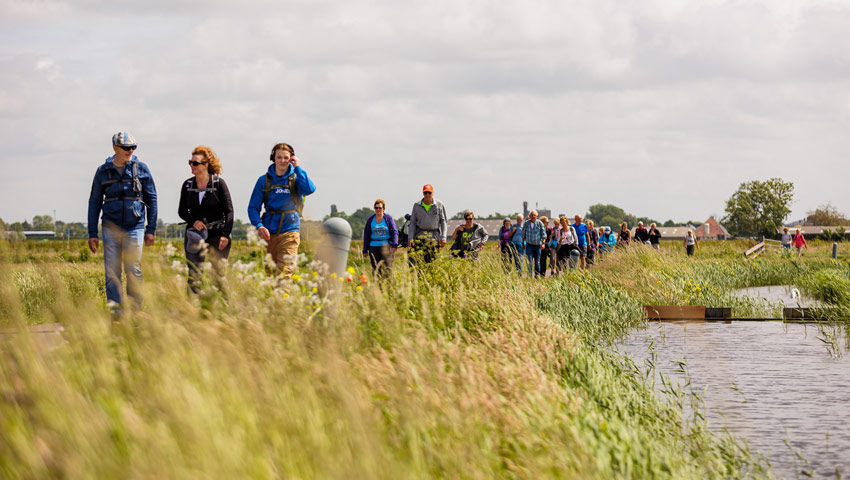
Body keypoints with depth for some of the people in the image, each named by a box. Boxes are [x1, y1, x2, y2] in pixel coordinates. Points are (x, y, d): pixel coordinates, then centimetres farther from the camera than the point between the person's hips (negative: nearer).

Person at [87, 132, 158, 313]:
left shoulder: (141, 169, 4)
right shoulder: (103, 171, 6)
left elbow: (151, 199, 7)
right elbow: (94, 202, 11)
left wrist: (151, 229, 2)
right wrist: (92, 233, 6)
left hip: (135, 227, -1)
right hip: (111, 228, 1)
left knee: (134, 271, -2)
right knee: (112, 271, -1)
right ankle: (115, 310, 4)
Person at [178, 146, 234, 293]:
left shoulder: (219, 183, -4)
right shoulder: (188, 185, 5)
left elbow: (229, 211, -3)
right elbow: (182, 211, 13)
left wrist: (225, 235, -12)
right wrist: (193, 221, -8)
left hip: (217, 234, -3)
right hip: (195, 235, 3)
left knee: (219, 273, -3)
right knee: (194, 275, -3)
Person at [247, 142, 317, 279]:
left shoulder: (296, 178, 4)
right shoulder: (264, 180, 7)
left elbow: (309, 189, -18)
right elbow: (253, 207, 7)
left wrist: (298, 168, -9)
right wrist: (258, 226, -10)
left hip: (290, 231, -2)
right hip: (268, 232, 2)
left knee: (285, 272, -15)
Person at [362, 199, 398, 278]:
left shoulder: (388, 218, 4)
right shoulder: (370, 220, 11)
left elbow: (394, 232, 0)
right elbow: (366, 235, 14)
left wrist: (394, 245, -13)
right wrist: (365, 250, 10)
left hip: (386, 245, -2)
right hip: (373, 247, 2)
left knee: (387, 267, -13)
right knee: (375, 269, -2)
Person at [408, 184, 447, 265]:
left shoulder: (439, 205, 2)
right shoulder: (417, 205, 5)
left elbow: (443, 221, 6)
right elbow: (412, 222, 8)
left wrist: (443, 237, -2)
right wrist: (410, 238, -1)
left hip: (434, 236, 0)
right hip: (419, 235, 0)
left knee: (432, 261, -3)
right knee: (414, 260, -14)